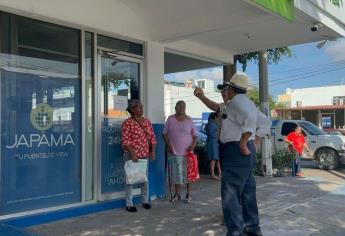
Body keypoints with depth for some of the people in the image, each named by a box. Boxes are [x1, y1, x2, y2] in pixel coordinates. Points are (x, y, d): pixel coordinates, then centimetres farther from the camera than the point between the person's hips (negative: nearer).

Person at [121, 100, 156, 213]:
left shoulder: (147, 121, 9)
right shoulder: (127, 123, -9)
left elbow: (152, 137, 11)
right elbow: (125, 140, -14)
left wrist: (153, 150, 2)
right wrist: (132, 153, -19)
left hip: (145, 154, 6)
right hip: (133, 155, -5)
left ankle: (145, 201, 26)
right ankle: (129, 204, 9)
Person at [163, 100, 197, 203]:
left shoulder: (189, 120, 3)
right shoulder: (170, 119, 4)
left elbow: (195, 135, 6)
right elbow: (165, 134, 6)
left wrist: (193, 145, -11)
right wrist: (168, 144, -6)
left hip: (187, 151, 0)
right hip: (174, 151, 0)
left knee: (187, 172, 2)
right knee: (176, 172, 4)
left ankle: (188, 194, 14)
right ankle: (177, 194, 16)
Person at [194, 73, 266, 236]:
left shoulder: (236, 102, -13)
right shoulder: (240, 102, 19)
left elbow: (251, 119, -32)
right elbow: (217, 107, 33)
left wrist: (242, 144, -26)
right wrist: (202, 97, 29)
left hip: (236, 151, -11)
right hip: (245, 152, 11)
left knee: (231, 194, -7)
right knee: (247, 192, 17)